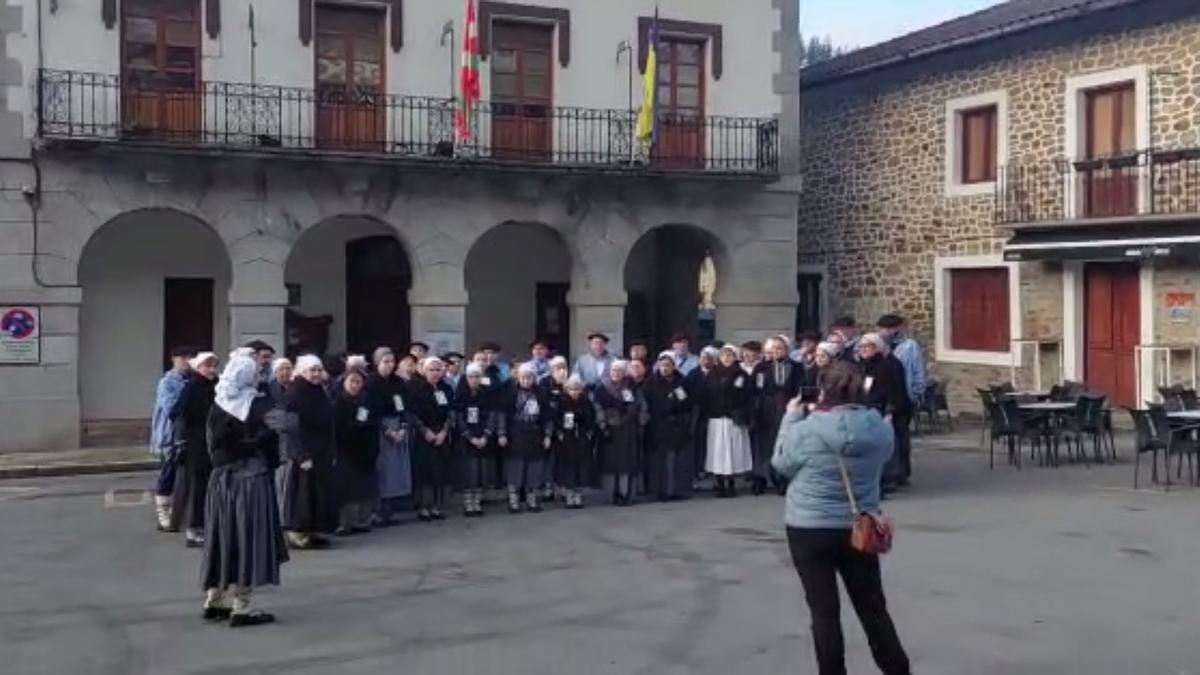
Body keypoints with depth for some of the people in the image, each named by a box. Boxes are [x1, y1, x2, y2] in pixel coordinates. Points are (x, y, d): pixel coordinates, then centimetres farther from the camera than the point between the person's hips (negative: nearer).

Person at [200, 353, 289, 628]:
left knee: (223, 537, 14)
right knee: (247, 539, -1)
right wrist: (269, 467, 3)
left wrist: (222, 464, 11)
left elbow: (212, 445, 7)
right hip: (252, 478, -6)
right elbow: (270, 445, -11)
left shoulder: (217, 406, 4)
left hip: (220, 479, 6)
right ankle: (241, 607, 0)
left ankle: (215, 600, 21)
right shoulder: (260, 406, -11)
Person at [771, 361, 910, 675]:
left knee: (824, 611, 6)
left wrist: (791, 416, 7)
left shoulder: (807, 429, -18)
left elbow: (781, 464, -2)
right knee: (873, 608, 16)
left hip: (810, 529, -4)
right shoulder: (880, 429, -7)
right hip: (859, 528, 4)